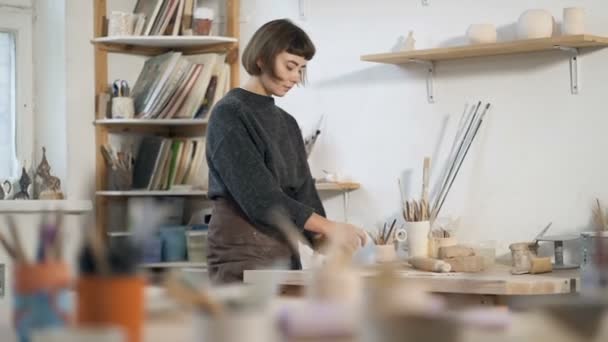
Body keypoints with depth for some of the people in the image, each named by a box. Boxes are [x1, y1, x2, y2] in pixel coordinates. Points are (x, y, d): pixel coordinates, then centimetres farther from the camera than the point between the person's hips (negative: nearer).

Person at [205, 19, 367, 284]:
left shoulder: (286, 123, 16)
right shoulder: (229, 114, -10)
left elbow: (302, 192, 11)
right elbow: (257, 195, -19)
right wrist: (329, 227, -20)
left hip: (283, 254, 8)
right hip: (242, 254, -8)